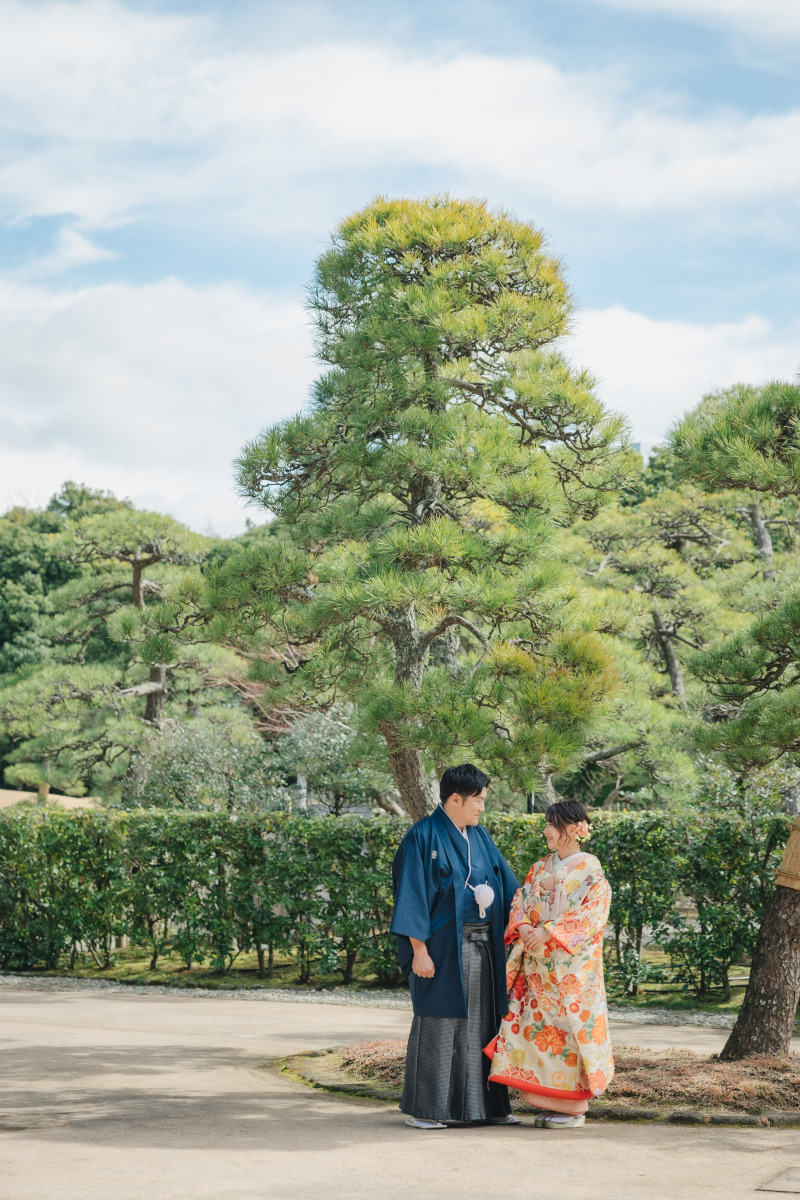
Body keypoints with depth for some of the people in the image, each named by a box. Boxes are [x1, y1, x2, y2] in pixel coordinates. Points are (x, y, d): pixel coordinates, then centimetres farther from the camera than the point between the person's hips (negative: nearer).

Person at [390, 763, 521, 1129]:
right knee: (438, 1024, -2)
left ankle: (488, 1104, 17)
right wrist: (419, 950, -17)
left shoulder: (480, 837, 13)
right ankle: (423, 1109, 7)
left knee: (482, 1022, 9)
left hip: (482, 945, 7)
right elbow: (411, 895, -12)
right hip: (443, 947, -7)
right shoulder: (423, 837, -8)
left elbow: (507, 884, 17)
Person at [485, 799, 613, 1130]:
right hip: (538, 966, 6)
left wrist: (549, 932, -20)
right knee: (538, 1026, 3)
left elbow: (590, 915, -13)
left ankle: (574, 1107, 2)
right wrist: (523, 926, -11)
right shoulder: (540, 868, 15)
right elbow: (521, 900, 10)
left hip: (573, 967, -6)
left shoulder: (591, 871, -4)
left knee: (570, 1025, -6)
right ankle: (549, 1101, 12)